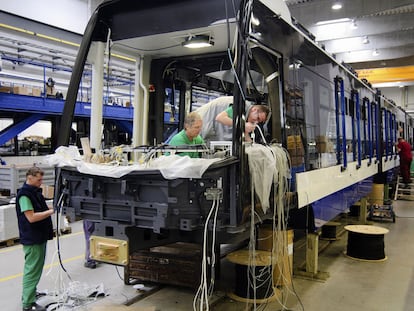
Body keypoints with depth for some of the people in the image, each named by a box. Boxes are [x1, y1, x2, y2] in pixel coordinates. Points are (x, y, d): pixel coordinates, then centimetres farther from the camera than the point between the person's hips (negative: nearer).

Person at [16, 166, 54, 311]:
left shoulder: (36, 192, 11)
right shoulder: (24, 194, -18)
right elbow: (31, 217, -24)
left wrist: (51, 207, 8)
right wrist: (50, 211, -19)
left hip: (40, 237, 10)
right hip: (32, 239, -10)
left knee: (35, 269, 19)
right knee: (32, 271, -3)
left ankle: (28, 295, 32)